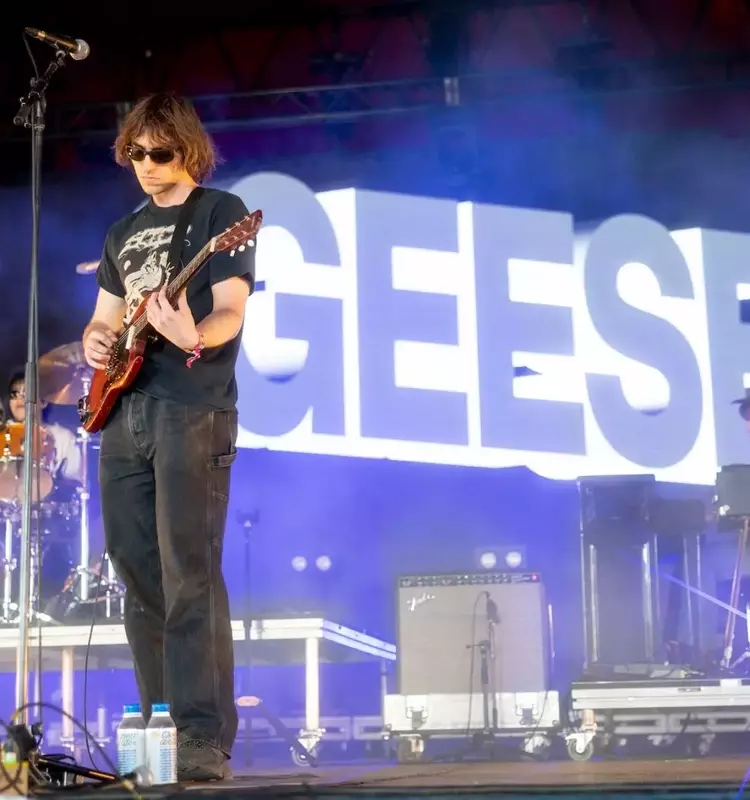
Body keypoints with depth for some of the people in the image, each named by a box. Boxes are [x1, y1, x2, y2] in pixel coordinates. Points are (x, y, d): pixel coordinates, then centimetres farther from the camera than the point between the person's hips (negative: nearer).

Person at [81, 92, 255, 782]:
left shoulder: (221, 211, 3)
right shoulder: (123, 233, 22)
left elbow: (231, 312, -8)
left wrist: (192, 338, -30)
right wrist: (96, 343, 0)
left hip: (192, 410, -7)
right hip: (123, 413, 7)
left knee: (189, 578, -12)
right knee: (138, 577, 6)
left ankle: (206, 740, -10)